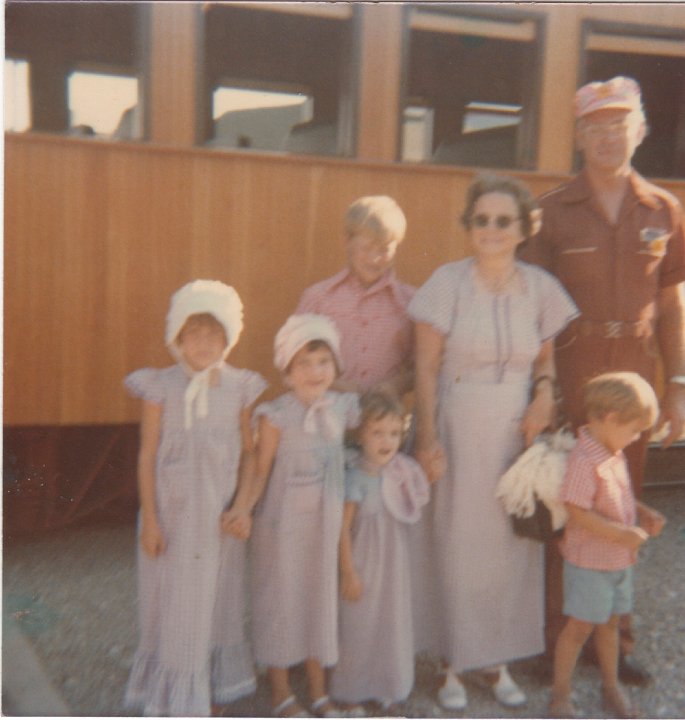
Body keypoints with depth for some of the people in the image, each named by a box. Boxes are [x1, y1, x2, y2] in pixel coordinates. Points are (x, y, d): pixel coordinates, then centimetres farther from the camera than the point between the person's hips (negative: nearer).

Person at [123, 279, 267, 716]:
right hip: (173, 511, -2)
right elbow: (148, 455, -5)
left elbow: (249, 452, 1)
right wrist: (149, 518, -7)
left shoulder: (240, 388, -2)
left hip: (219, 513, 2)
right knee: (172, 601, 7)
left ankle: (214, 684, 36)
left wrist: (242, 506, -8)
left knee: (218, 596, 14)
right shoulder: (161, 386, -7)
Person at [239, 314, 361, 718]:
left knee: (321, 600, 15)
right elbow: (262, 472, -11)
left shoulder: (344, 409, -2)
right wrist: (243, 509, -22)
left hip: (325, 524, 4)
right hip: (282, 523, -4)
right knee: (281, 600, 9)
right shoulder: (277, 415, -15)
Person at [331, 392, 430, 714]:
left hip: (394, 563, 5)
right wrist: (348, 572, -14)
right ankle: (355, 689, 30)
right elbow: (343, 528, -17)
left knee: (393, 622, 16)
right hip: (364, 563, -5)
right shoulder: (357, 477, -21)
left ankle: (388, 688, 34)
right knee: (360, 624, 9)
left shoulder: (401, 472, -4)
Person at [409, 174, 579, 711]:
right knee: (458, 548, 5)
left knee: (514, 545, 10)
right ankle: (454, 664, 22)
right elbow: (427, 366, -6)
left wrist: (544, 393, -9)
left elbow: (546, 357, 12)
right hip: (460, 431, -3)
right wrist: (427, 438, -10)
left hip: (516, 431, 3)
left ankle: (498, 659, 29)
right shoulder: (447, 283, -8)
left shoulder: (540, 288, 0)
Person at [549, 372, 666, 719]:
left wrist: (645, 514, 2)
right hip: (589, 561, -8)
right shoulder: (583, 460, -27)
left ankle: (611, 686, 39)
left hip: (619, 559, 8)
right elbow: (579, 514, -29)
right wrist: (626, 534, -26)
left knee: (609, 622, 21)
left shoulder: (615, 454, 3)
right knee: (579, 626, 3)